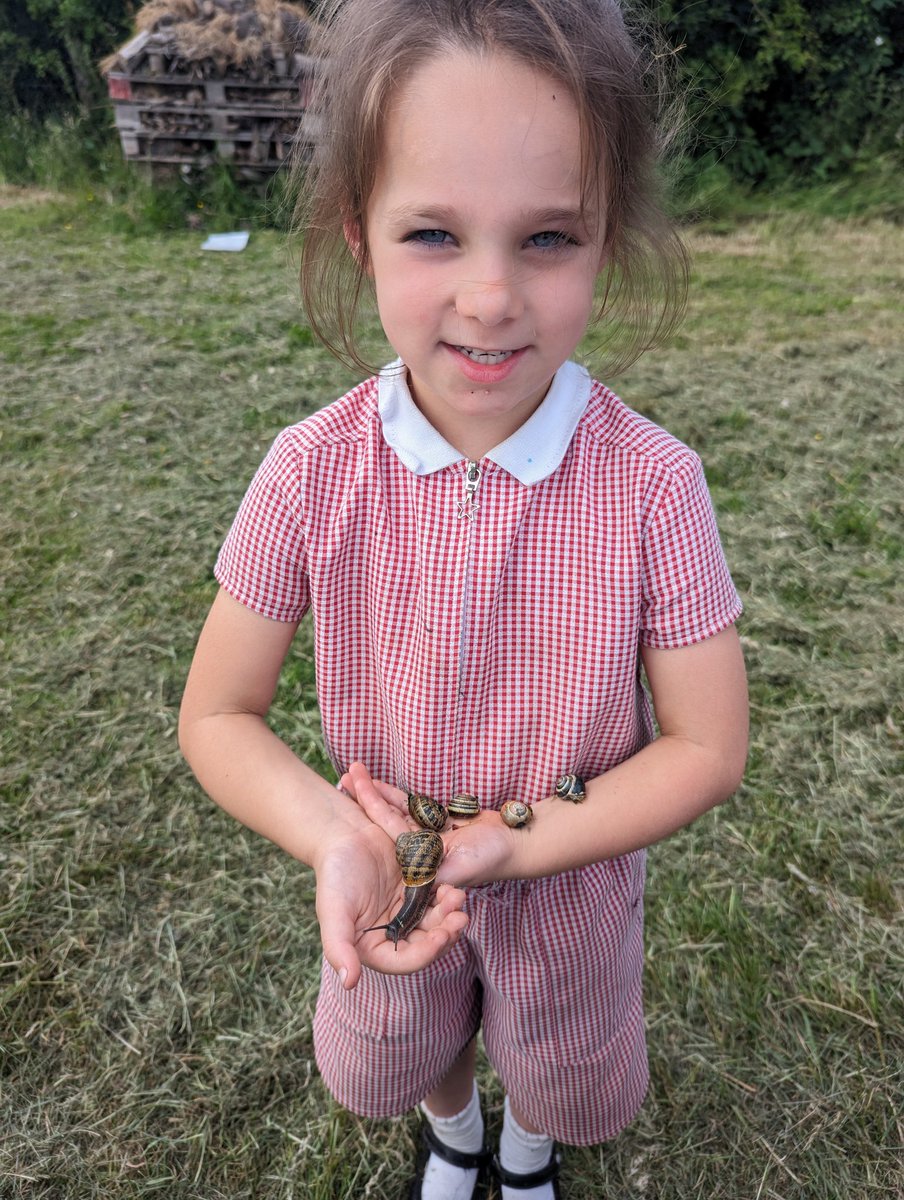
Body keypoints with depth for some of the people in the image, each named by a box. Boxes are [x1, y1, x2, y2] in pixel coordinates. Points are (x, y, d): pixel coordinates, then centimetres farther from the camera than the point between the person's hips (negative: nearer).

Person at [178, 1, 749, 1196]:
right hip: (389, 877, 2)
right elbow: (217, 716, -15)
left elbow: (707, 749, -18)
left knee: (562, 1081, 31)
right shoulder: (312, 472, -24)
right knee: (395, 1065, 33)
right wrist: (333, 838, -32)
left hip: (573, 883, 0)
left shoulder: (652, 484, -28)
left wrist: (519, 845, -28)